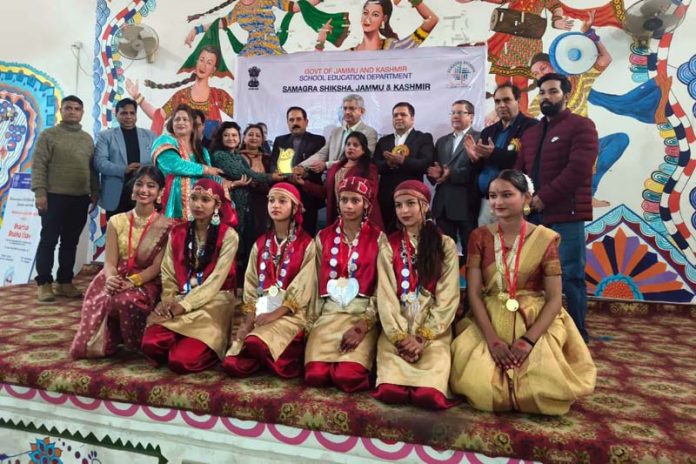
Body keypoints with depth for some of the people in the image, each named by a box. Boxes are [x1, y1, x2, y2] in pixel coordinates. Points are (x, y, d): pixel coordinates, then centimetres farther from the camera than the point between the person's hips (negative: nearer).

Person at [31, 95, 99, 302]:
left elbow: (92, 168, 17)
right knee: (48, 240, 0)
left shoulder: (87, 138, 15)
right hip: (54, 196, -4)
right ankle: (44, 283, 7)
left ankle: (65, 282, 16)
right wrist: (39, 192, -13)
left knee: (70, 242, 8)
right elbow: (38, 165, -6)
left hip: (80, 199, 4)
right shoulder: (49, 135, 0)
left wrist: (95, 191, 10)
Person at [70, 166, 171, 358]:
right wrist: (111, 279, -23)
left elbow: (157, 267, -8)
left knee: (126, 301, -36)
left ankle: (137, 342, -5)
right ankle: (107, 341, 11)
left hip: (146, 282, -3)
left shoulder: (165, 226, -2)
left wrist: (132, 281, -25)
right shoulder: (117, 221, 8)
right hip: (116, 280, 3)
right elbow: (110, 262, 0)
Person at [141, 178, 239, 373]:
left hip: (212, 303, -4)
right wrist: (168, 301, -9)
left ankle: (206, 351, 9)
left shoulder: (228, 235, -3)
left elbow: (216, 279, -10)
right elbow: (168, 273, 9)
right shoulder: (177, 232, 12)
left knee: (181, 360, -24)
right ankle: (185, 345, 7)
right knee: (151, 344, -25)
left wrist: (184, 305, -16)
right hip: (178, 301, 4)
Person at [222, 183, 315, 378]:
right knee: (233, 364, -18)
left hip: (289, 312, -4)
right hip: (260, 310, 4)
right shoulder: (260, 244, 15)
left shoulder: (306, 244, 0)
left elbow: (303, 287, -8)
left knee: (256, 342, -33)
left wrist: (276, 314, -18)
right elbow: (251, 283, 9)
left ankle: (290, 356, -3)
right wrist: (249, 317, -7)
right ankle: (266, 357, 10)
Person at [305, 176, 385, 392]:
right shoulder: (323, 237, 11)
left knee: (349, 376, -24)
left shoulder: (378, 238, 2)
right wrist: (312, 319, -1)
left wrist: (364, 325, -13)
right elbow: (317, 282, 11)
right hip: (329, 312, 2)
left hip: (363, 313, -2)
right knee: (315, 374, -21)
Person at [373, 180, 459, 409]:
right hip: (397, 328, 1)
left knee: (429, 393, -28)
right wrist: (400, 336, -13)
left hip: (433, 329, 0)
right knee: (390, 390, -27)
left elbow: (448, 298, -1)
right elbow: (386, 295, 0)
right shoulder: (389, 247, 9)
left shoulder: (445, 245, 6)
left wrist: (423, 337, -11)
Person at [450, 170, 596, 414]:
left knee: (544, 388, -21)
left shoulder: (545, 239, -3)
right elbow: (473, 292, -6)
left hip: (535, 324, 0)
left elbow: (554, 299, -6)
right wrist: (492, 338, -18)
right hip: (489, 322, 1)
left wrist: (529, 340, -19)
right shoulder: (480, 237, 0)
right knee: (478, 384, -20)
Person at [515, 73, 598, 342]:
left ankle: (577, 335, 10)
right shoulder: (531, 133, 21)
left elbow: (578, 170, -14)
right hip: (534, 215, 6)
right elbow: (520, 171, 17)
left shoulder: (581, 126, -1)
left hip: (566, 215, -6)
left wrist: (544, 198, -16)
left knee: (570, 276, -1)